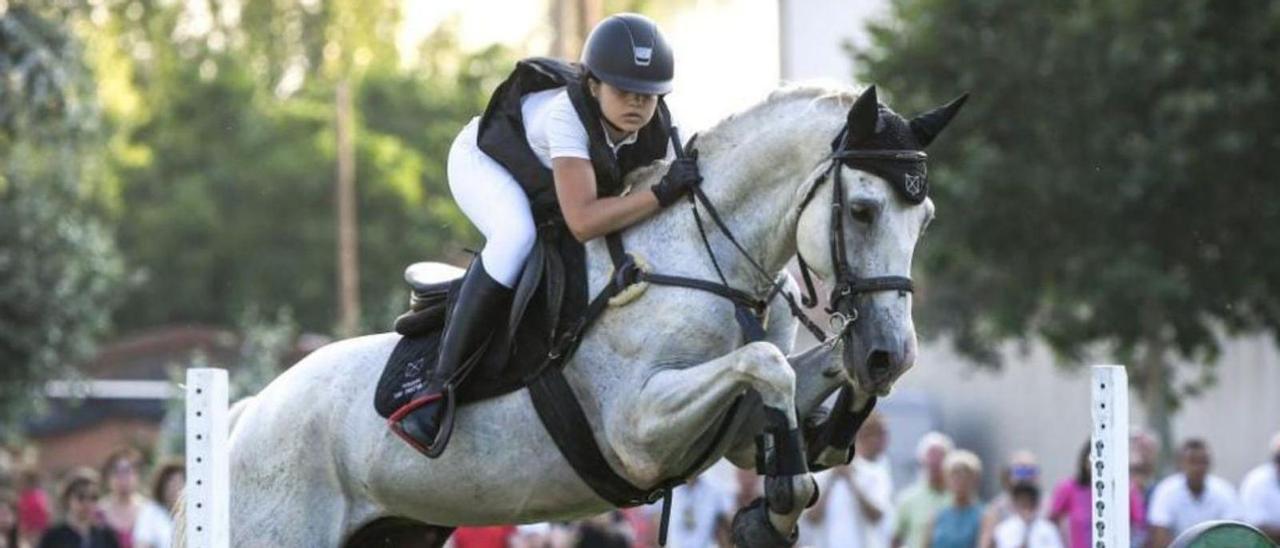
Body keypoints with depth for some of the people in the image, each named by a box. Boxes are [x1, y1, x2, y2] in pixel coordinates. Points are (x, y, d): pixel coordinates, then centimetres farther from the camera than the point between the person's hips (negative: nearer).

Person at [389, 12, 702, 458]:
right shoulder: (567, 114, -43)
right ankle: (438, 388, -36)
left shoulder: (657, 128, -25)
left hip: (543, 183, 8)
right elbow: (582, 221, -51)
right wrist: (661, 195, -55)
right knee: (517, 237, -36)